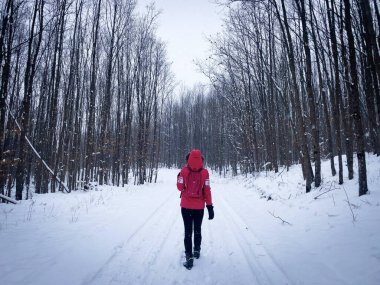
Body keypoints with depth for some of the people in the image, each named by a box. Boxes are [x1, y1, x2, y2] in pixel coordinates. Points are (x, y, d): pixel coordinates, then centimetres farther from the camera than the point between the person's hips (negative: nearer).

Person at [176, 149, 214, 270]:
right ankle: (197, 250, 33)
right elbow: (207, 190, -9)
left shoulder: (183, 171, -9)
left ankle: (189, 257, 5)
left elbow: (180, 187, -2)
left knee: (188, 231, 7)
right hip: (199, 207, 1)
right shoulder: (204, 172, -10)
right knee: (198, 229, 20)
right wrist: (210, 206, -3)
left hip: (186, 206, -1)